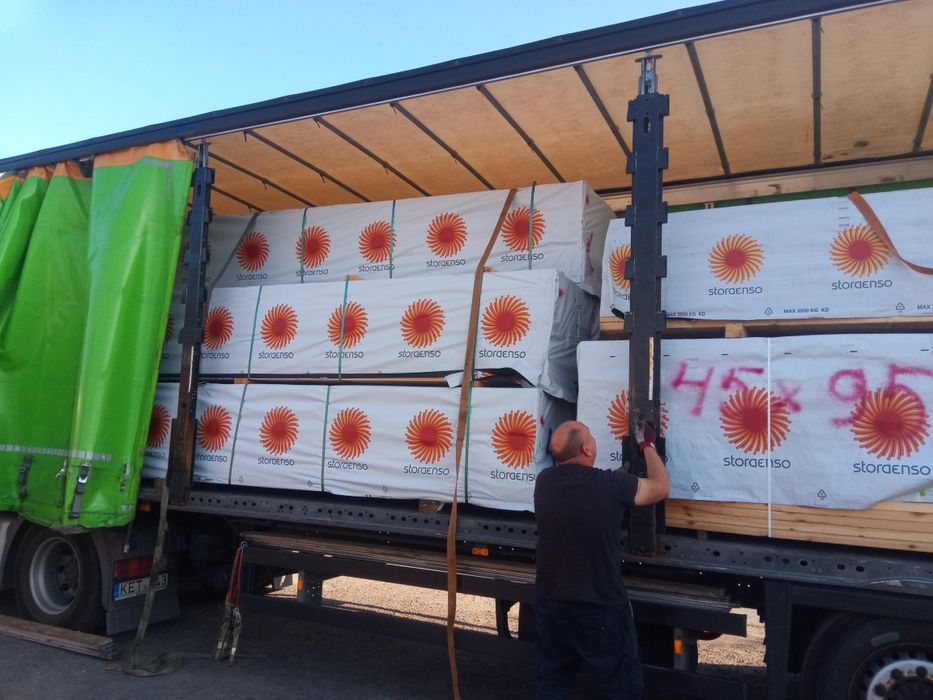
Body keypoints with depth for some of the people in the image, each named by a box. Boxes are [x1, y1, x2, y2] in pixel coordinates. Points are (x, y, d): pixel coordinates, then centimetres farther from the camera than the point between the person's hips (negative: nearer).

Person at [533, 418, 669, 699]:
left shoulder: (544, 481, -7)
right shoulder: (612, 484, -20)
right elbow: (661, 488, -3)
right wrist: (648, 444, 9)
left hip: (550, 604, 5)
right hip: (601, 610, -4)